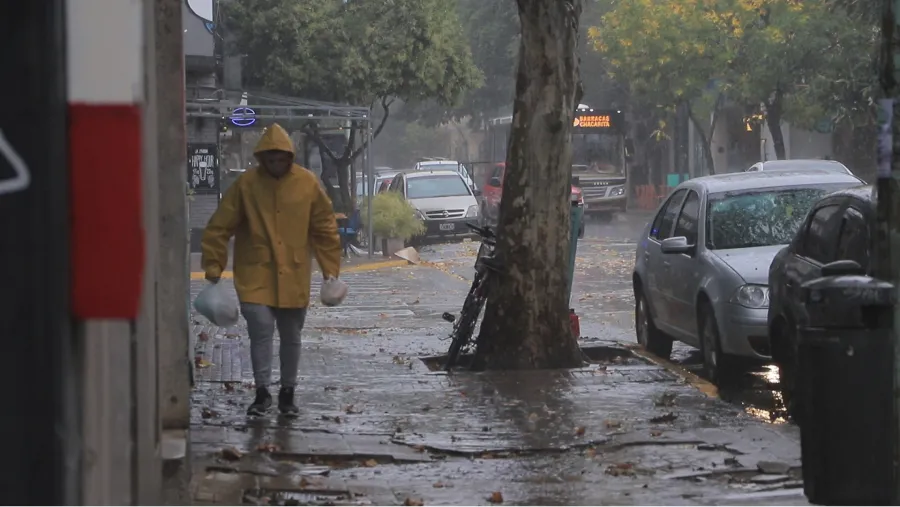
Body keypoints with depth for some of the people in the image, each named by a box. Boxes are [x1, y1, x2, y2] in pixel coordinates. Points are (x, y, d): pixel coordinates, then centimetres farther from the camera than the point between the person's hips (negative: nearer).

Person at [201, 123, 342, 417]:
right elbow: (220, 227, -3)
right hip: (255, 276, -2)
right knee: (261, 330, -13)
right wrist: (214, 268, -7)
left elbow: (325, 228, 6)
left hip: (293, 278, 2)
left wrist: (330, 269, 5)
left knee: (291, 337, 11)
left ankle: (287, 394, 25)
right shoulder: (246, 184, -7)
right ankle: (262, 392, -1)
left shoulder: (307, 183, -3)